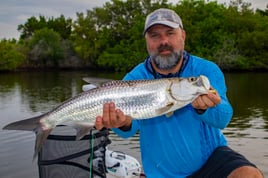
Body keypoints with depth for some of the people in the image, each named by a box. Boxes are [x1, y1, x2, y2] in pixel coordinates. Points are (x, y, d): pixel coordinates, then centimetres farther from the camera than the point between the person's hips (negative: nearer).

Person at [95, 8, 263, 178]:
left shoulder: (207, 70, -9)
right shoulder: (134, 79, -9)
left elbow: (223, 118, -21)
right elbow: (131, 127, -22)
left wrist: (203, 108, -43)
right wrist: (124, 123, -46)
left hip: (212, 156, 0)